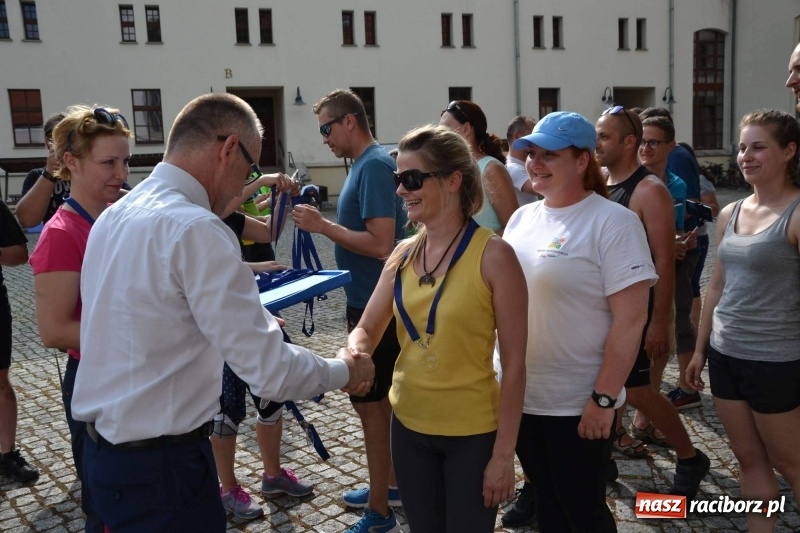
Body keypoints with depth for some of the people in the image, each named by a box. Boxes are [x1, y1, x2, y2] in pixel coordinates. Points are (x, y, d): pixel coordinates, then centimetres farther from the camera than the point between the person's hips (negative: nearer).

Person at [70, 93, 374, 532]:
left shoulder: (114, 215, 5)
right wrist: (344, 371, -5)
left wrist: (252, 322, 23)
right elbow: (271, 372, -23)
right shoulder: (196, 229, -22)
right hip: (160, 465, -8)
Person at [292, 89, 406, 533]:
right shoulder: (365, 164, 11)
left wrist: (322, 225, -20)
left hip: (374, 306, -10)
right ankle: (389, 485, 34)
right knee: (380, 399, 19)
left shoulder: (375, 165, -18)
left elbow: (381, 244, -26)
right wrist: (323, 223, 10)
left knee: (370, 403, 0)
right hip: (369, 302, 10)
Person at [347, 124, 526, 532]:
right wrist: (355, 352, -17)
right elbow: (366, 330, 7)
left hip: (472, 434, -5)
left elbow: (514, 364, -14)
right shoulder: (403, 253, 0)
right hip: (408, 426, 5)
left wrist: (504, 454, -13)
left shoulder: (493, 255, -16)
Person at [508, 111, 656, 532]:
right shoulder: (522, 217, 6)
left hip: (577, 403, -6)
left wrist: (604, 398, -19)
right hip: (520, 394, 6)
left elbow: (631, 318, -17)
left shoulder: (613, 222, -14)